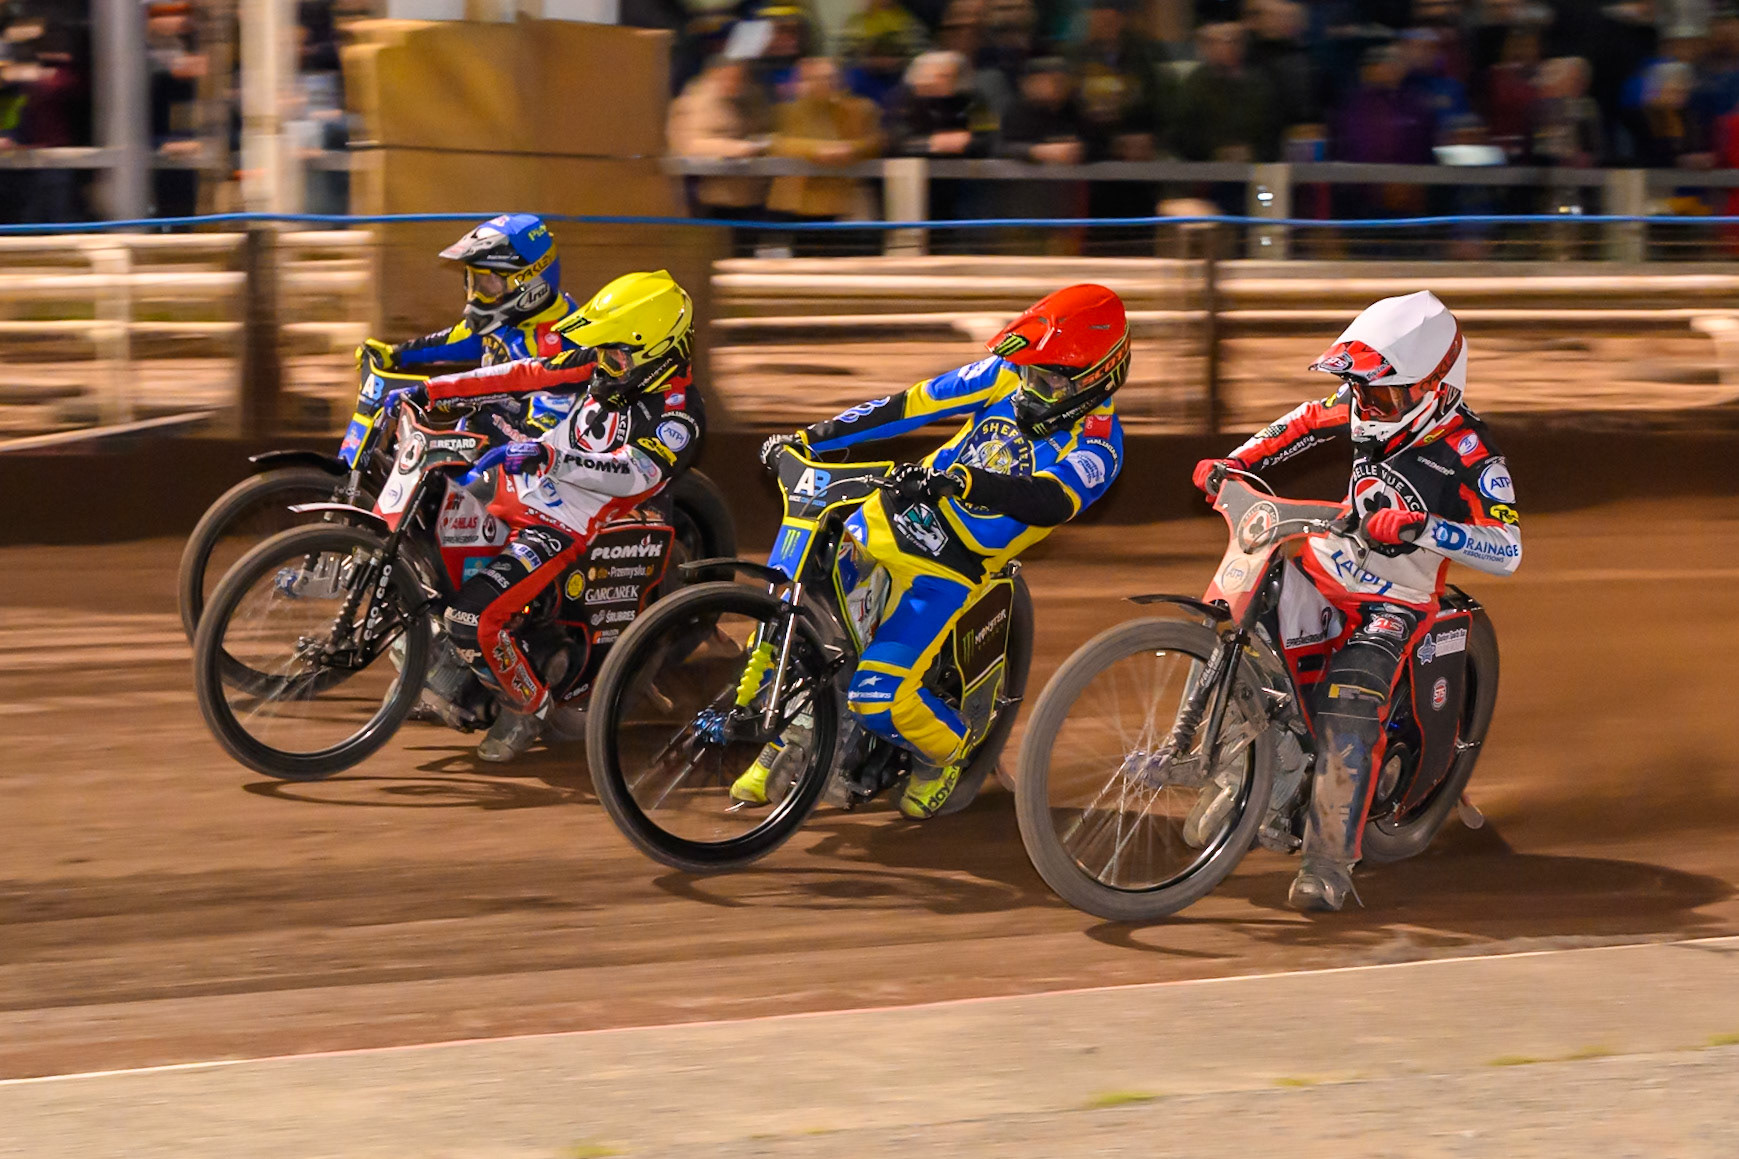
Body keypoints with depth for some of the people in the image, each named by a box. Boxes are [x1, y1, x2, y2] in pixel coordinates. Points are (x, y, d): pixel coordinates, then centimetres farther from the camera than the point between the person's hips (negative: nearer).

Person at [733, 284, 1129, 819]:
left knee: (878, 698, -17)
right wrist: (808, 438, 0)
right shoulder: (1006, 377, 0)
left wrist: (959, 480, -49)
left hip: (948, 568, -5)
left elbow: (1051, 501, -34)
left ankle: (946, 750, 15)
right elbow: (911, 404, 3)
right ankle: (786, 739, 27)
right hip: (890, 517, 5)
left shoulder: (1096, 445, -15)